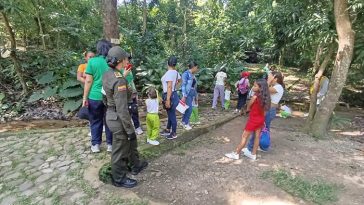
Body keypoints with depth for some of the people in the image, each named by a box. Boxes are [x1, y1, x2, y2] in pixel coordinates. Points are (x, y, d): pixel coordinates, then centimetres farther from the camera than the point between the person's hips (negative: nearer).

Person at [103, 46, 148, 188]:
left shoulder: (107, 74, 3)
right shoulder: (119, 80, -26)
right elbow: (122, 109, -26)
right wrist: (130, 129, -18)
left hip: (110, 114, 9)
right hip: (118, 118, -9)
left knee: (132, 142, 27)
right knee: (120, 151, 11)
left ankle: (136, 166, 47)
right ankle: (119, 179, 32)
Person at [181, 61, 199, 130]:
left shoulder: (193, 75, 11)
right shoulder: (186, 74, -12)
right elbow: (183, 85, -16)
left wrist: (195, 94, 19)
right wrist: (184, 96, -21)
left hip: (192, 94, 8)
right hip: (187, 94, -8)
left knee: (188, 108, 12)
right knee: (189, 108, -8)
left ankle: (184, 121, 24)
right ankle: (186, 123, 8)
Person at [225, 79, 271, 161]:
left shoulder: (255, 96, -21)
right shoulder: (265, 96, 0)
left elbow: (248, 108, -9)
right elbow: (265, 109, 6)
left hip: (253, 119, -8)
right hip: (261, 119, 8)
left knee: (244, 137, 1)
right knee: (257, 136, 14)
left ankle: (236, 154, 11)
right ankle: (253, 154, 27)